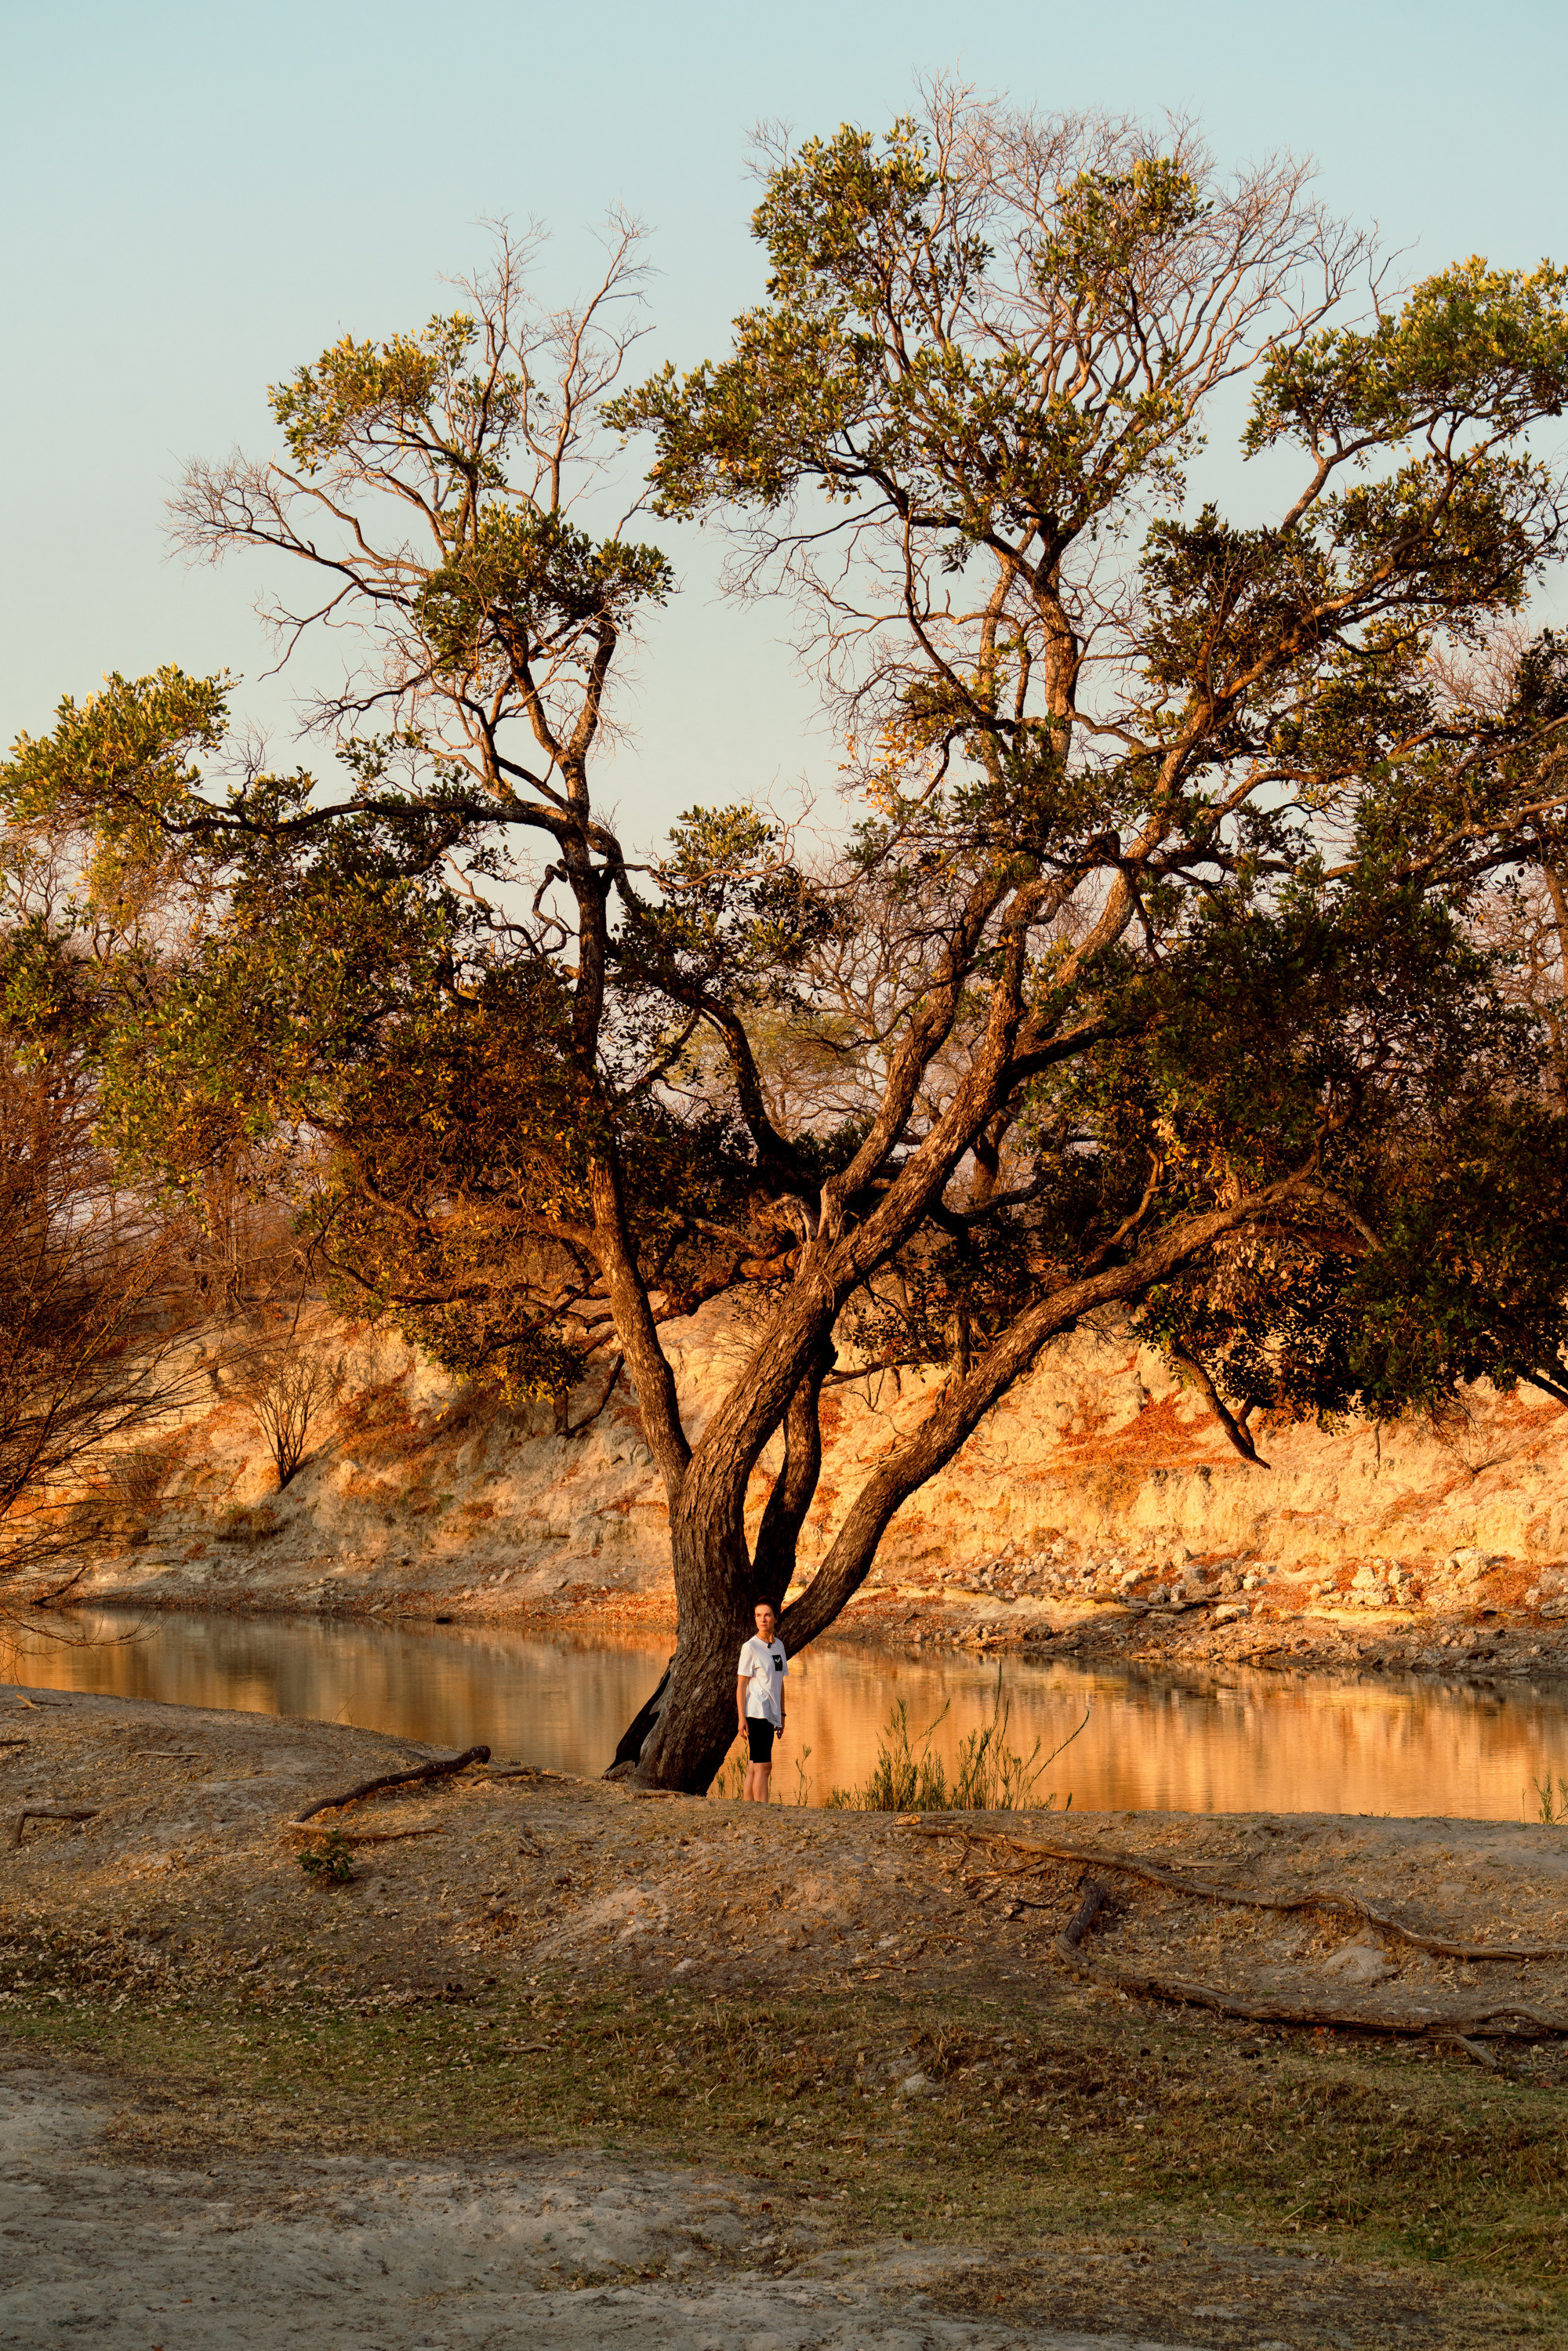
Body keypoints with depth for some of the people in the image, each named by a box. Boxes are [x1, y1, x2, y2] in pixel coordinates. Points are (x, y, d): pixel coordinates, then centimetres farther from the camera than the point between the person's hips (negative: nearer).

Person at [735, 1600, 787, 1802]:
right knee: (763, 1766, -13)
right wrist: (741, 1718, -13)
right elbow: (741, 1684, -8)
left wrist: (781, 1716, 20)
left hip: (771, 1715, 7)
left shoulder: (779, 1646, 14)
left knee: (755, 1766, 9)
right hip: (756, 1713, -7)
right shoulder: (751, 1647, -7)